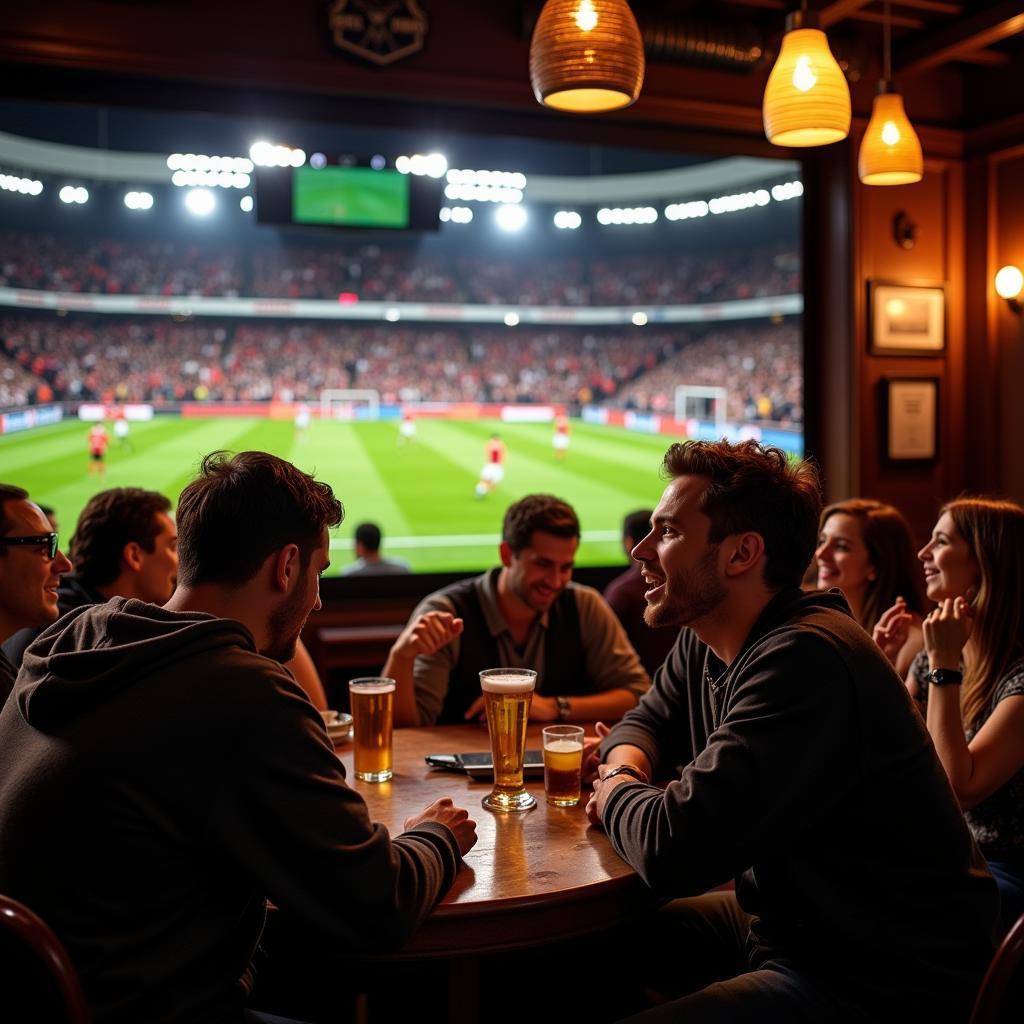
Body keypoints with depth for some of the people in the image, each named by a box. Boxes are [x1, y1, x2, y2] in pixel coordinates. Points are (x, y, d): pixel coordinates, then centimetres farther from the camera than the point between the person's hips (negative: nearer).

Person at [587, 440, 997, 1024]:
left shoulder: (805, 659, -30)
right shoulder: (703, 642, 1)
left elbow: (675, 851, -34)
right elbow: (646, 723, 18)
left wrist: (615, 793, -11)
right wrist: (626, 767, -7)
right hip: (785, 926, 9)